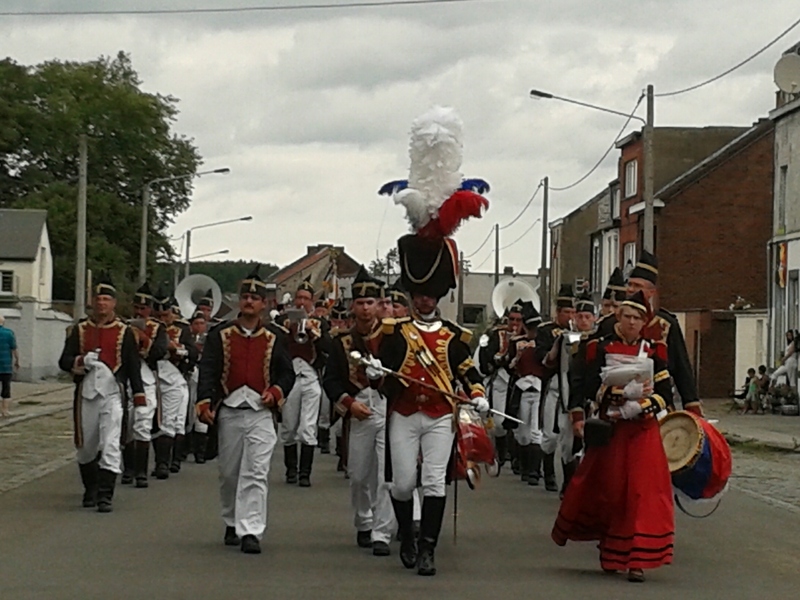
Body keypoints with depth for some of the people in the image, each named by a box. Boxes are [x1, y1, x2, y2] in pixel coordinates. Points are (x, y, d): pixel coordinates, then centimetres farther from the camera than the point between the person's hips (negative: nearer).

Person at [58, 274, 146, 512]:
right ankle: (90, 490, 31)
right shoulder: (80, 330, 8)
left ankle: (105, 496, -13)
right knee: (86, 446, 11)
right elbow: (64, 361, 4)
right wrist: (82, 361, -17)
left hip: (111, 394, -3)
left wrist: (139, 394, -2)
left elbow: (133, 365, 4)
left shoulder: (124, 332, 4)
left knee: (110, 445, -13)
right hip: (85, 394, 3)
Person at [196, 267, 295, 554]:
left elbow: (287, 373, 9)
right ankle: (232, 524, 29)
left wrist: (275, 393, -10)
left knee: (256, 474, -12)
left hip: (261, 413, -1)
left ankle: (250, 531, -14)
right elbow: (207, 371, 0)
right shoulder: (220, 335, 5)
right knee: (229, 473, 11)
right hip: (229, 412, 1)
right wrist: (204, 404, -12)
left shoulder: (276, 338, 6)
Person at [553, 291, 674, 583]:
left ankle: (636, 560, -7)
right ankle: (610, 551, 25)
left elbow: (664, 394, 0)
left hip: (644, 431, 0)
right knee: (607, 491, 6)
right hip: (609, 430, 0)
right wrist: (627, 392, -22)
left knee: (643, 492, -9)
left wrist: (638, 407, -16)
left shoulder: (654, 350, 5)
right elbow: (593, 389, -8)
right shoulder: (601, 347, 2)